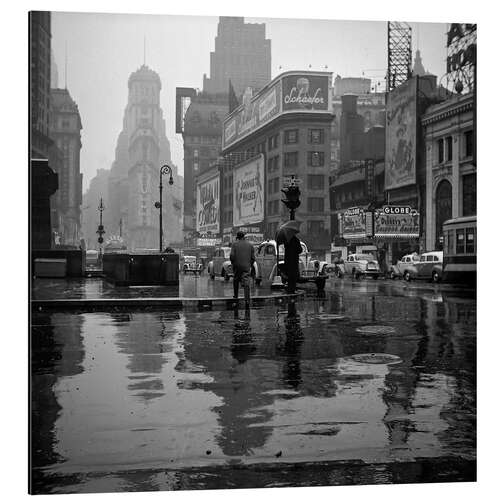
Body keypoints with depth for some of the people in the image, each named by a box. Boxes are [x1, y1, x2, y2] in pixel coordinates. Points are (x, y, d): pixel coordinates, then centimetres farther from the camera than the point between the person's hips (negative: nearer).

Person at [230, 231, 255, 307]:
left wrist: (233, 263, 7)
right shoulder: (250, 245, 9)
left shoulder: (234, 244, 0)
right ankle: (247, 300, -16)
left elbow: (232, 255, -9)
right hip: (246, 266, 1)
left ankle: (235, 296, 29)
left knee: (236, 280, 20)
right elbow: (253, 258, 7)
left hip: (237, 266, -1)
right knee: (246, 283, -6)